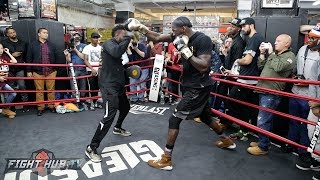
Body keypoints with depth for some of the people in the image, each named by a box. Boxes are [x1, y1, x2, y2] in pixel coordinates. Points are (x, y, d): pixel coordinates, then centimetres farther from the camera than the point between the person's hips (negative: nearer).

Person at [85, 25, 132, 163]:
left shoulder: (118, 45, 15)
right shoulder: (108, 44, -12)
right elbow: (116, 52, -36)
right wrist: (127, 38, -25)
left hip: (118, 84, 10)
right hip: (109, 85, -10)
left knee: (125, 107, 25)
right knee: (109, 115, -18)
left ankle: (118, 128, 52)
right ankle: (91, 148, -10)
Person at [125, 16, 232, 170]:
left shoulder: (203, 40, -20)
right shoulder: (180, 37, 2)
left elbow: (203, 67, -27)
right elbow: (157, 38, 5)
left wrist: (185, 50, -28)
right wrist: (140, 28, -5)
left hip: (198, 87, -9)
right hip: (191, 85, 9)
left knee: (175, 119, -7)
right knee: (206, 117, 24)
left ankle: (166, 160, 3)